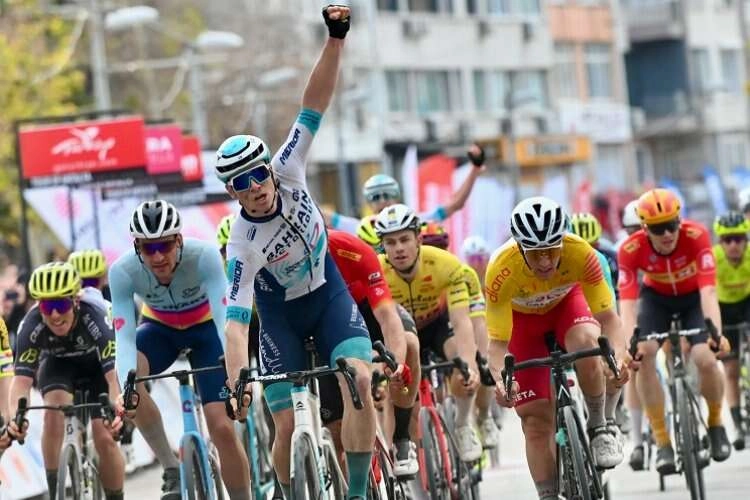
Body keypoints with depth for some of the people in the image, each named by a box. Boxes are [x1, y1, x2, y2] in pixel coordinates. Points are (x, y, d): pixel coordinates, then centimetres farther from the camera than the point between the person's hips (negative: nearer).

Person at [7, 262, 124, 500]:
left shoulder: (94, 318, -40)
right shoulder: (32, 325, -34)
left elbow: (114, 373, -47)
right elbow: (22, 378, -39)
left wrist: (116, 410, -66)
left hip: (98, 365, -1)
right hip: (58, 364, 1)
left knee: (105, 438, -13)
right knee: (54, 410, -29)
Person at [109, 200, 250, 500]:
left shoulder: (204, 256, -34)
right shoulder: (123, 271, -29)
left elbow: (225, 318, -41)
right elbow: (125, 337, -34)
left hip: (205, 329, -1)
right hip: (160, 329, 1)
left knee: (222, 428, -13)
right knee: (128, 372, -32)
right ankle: (171, 469, -18)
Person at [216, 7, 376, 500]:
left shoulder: (288, 172, -21)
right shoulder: (243, 244, -29)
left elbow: (314, 107, -24)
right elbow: (235, 319, -34)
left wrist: (336, 39, -35)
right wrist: (236, 385, -48)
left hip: (329, 294, 3)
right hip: (281, 313, -2)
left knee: (359, 380, -22)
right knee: (287, 427, -7)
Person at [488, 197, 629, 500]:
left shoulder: (580, 254, -35)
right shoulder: (501, 271, -37)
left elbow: (608, 316, -29)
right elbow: (497, 343, -31)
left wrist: (618, 357, -48)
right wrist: (502, 380, -51)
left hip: (566, 302, 0)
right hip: (521, 316, 0)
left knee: (586, 342, -35)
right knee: (536, 419, -7)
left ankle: (599, 428, -13)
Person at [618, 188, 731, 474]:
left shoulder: (696, 236, -33)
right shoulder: (631, 249, -30)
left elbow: (708, 291, -40)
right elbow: (627, 303, -34)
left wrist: (716, 333, -54)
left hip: (693, 297, -1)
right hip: (656, 297, 1)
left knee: (705, 360, -23)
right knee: (644, 357, -25)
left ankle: (715, 423, 9)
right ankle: (662, 442, -16)